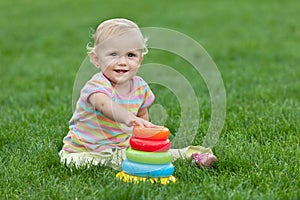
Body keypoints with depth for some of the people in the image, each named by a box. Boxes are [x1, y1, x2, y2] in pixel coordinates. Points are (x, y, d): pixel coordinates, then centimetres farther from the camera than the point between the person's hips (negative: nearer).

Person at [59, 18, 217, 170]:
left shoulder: (140, 86, -2)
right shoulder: (97, 86, -25)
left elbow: (142, 115, 17)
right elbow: (104, 105, -49)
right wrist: (127, 118, -67)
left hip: (122, 147, 5)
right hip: (83, 151, -5)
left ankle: (189, 154, 3)